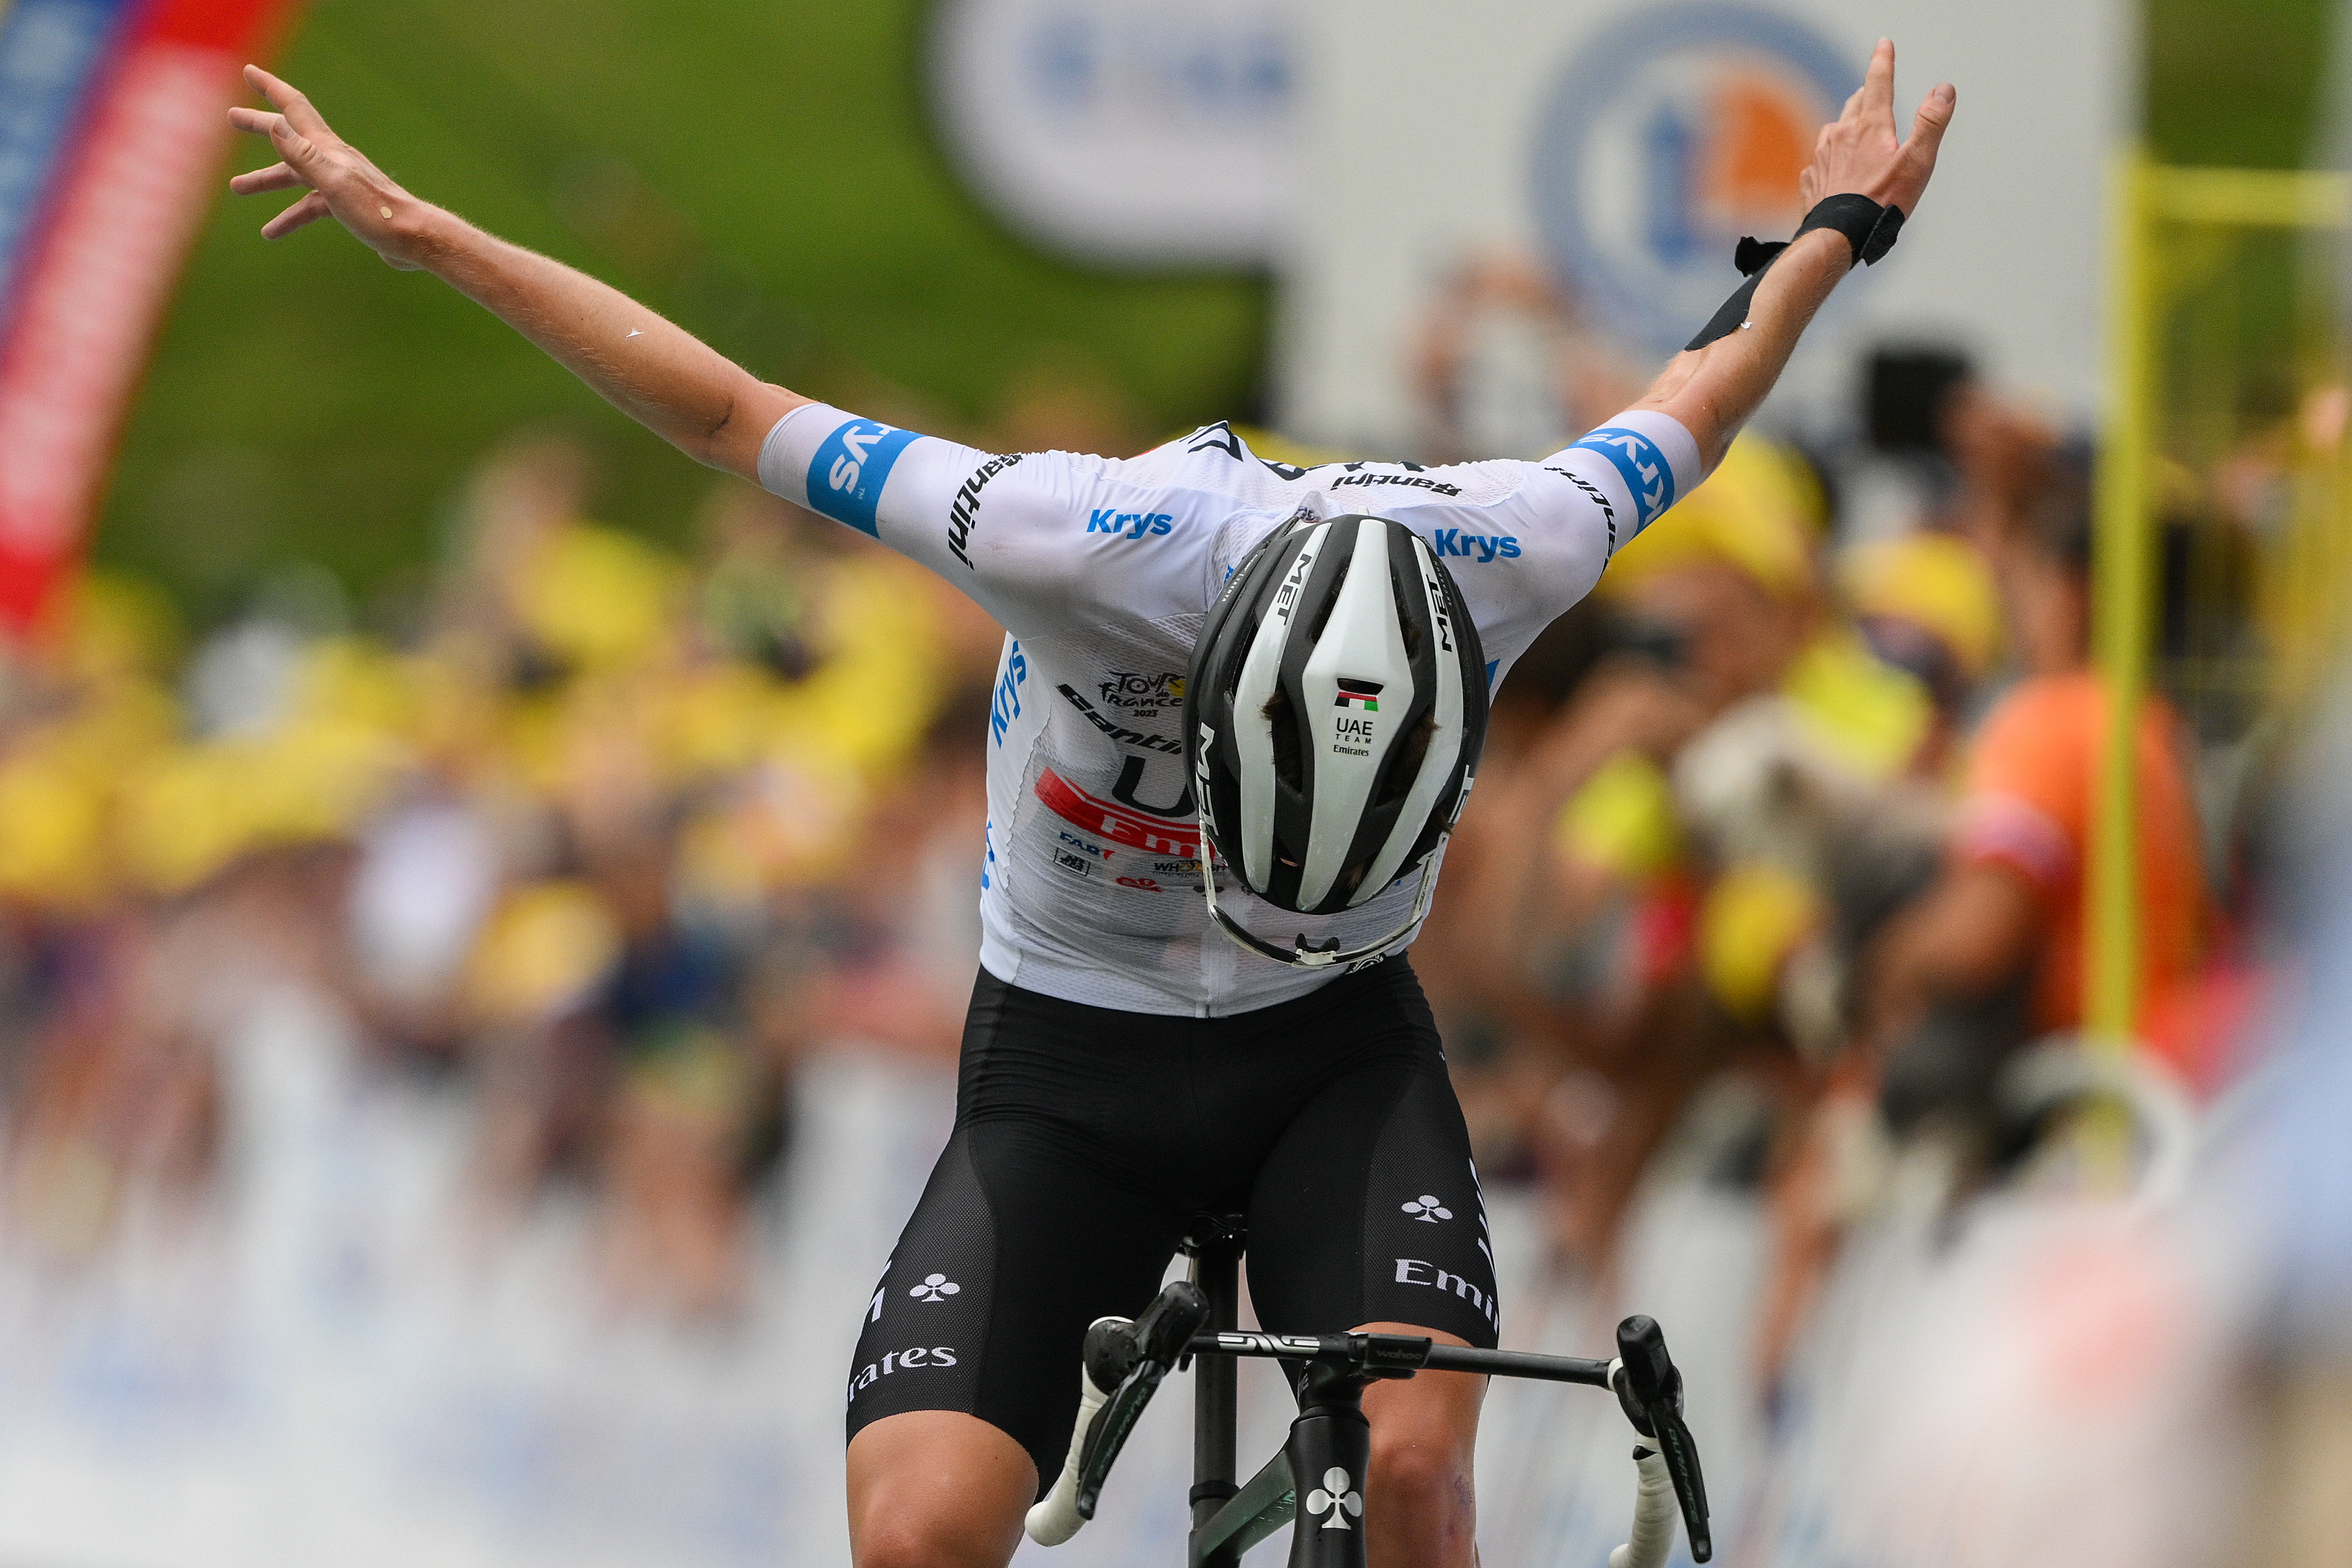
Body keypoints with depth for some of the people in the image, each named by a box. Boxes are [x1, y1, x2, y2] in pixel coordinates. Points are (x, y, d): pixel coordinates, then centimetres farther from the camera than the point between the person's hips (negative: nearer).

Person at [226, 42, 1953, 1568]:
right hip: (1074, 1068, -1)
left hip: (1336, 1053, 1)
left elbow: (1685, 412, -2)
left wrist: (1841, 229, 18)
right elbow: (733, 415, -20)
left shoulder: (1503, 558, -25)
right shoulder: (1092, 547, -31)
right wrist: (416, 230, -14)